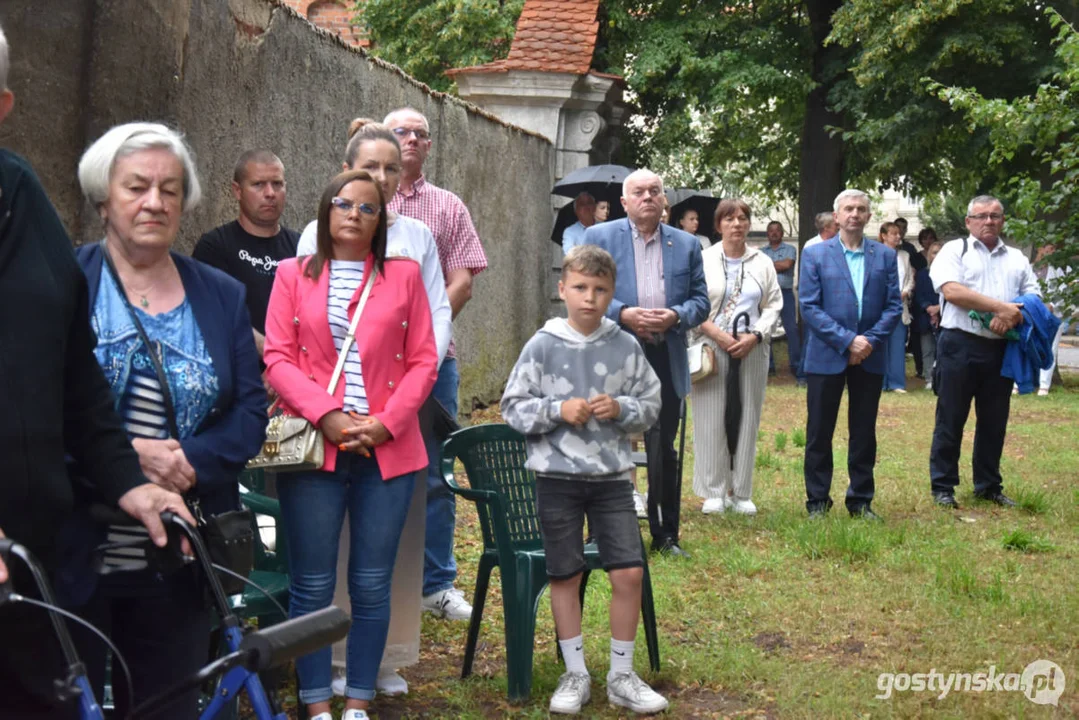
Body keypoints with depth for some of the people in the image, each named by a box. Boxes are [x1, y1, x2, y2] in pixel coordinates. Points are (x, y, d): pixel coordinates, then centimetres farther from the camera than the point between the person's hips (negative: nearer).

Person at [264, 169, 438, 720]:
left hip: (388, 449, 1)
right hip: (314, 446, -1)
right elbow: (279, 358, 0)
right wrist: (327, 416, -14)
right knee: (312, 585, 0)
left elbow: (423, 361, 6)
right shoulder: (293, 274, 8)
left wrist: (386, 422, -8)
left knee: (372, 586, 3)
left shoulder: (403, 276, 10)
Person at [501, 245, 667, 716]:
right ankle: (575, 674, 22)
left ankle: (622, 676, 14)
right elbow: (513, 408, -3)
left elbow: (651, 405, 5)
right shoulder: (542, 346, -5)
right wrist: (557, 410, -17)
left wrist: (622, 409, -14)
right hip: (557, 475, -1)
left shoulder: (626, 347, 0)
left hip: (612, 474, 1)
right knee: (565, 575, 7)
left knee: (629, 572, -2)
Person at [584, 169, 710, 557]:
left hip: (666, 361, 2)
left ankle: (665, 534, 19)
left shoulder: (686, 244, 11)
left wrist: (676, 316, -12)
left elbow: (700, 300, 9)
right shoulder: (599, 237, 3)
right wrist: (623, 314, -17)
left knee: (663, 450, 8)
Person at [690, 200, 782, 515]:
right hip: (712, 347, -2)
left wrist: (755, 336, -8)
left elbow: (773, 305, 7)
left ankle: (740, 492, 12)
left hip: (751, 349, 2)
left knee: (747, 419, 4)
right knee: (711, 419, -2)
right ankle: (714, 492, 7)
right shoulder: (703, 259, 2)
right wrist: (716, 333, -12)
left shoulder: (763, 263, 10)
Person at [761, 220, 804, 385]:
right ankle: (768, 366, 19)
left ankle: (798, 371, -10)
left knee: (792, 331, -9)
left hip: (785, 293, -3)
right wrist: (778, 266, -7)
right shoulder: (761, 252, 13)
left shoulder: (790, 249, 7)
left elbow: (787, 264, -10)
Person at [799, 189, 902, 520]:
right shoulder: (816, 254, 0)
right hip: (827, 356, -2)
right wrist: (847, 340, -14)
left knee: (864, 432, 8)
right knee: (819, 432, 3)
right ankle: (817, 501, 12)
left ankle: (861, 500, 18)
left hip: (869, 357, 2)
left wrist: (871, 340, -12)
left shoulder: (885, 256, 7)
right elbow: (809, 306, -7)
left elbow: (894, 306, 3)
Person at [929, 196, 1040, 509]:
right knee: (950, 419, 1)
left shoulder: (1017, 259, 16)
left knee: (994, 421, 11)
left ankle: (989, 486, 21)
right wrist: (1001, 307, -17)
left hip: (1000, 349, 4)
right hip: (960, 345, -4)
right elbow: (951, 290, -13)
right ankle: (943, 486, 9)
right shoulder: (955, 250, 2)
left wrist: (1012, 317, -12)